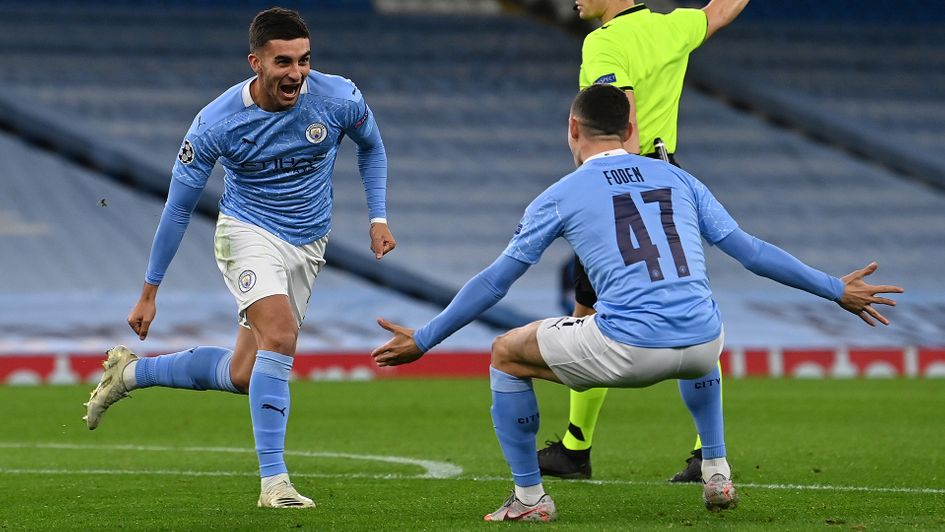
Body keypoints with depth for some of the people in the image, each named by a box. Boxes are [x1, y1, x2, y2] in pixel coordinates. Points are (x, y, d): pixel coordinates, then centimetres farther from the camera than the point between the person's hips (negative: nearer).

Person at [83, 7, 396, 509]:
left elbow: (371, 147, 10)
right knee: (280, 334, -29)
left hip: (308, 243, 4)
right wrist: (149, 293, -3)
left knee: (243, 375, 1)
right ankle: (273, 481, -24)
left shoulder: (340, 98, -15)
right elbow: (178, 208, -8)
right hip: (247, 232, -4)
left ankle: (131, 372, 26)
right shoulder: (216, 122, -20)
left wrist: (378, 217, 0)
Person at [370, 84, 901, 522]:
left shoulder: (560, 197, 9)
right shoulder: (677, 179, 18)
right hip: (701, 344, 4)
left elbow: (494, 282, 10)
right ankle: (718, 475, 36)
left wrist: (423, 340, 19)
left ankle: (529, 498, 19)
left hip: (626, 350, -4)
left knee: (507, 354, 19)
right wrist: (836, 290, 28)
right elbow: (750, 250, 18)